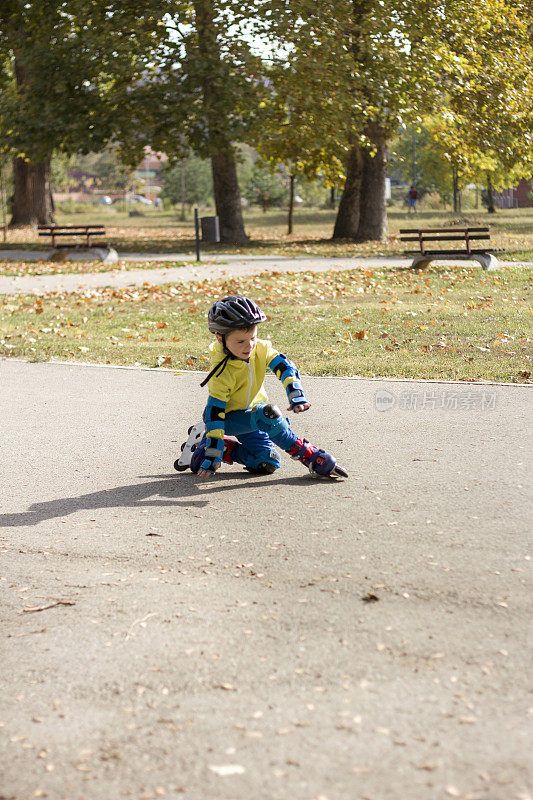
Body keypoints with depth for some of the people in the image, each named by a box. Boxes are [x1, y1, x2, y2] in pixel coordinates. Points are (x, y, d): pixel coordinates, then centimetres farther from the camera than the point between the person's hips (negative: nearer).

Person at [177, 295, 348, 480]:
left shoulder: (260, 349, -15)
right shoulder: (222, 373, -29)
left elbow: (284, 366, -13)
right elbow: (215, 412, -28)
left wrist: (296, 396, -31)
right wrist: (212, 458, -29)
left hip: (250, 413, 6)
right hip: (229, 417, -6)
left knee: (268, 464, -7)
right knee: (266, 414, -35)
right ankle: (308, 456, -25)